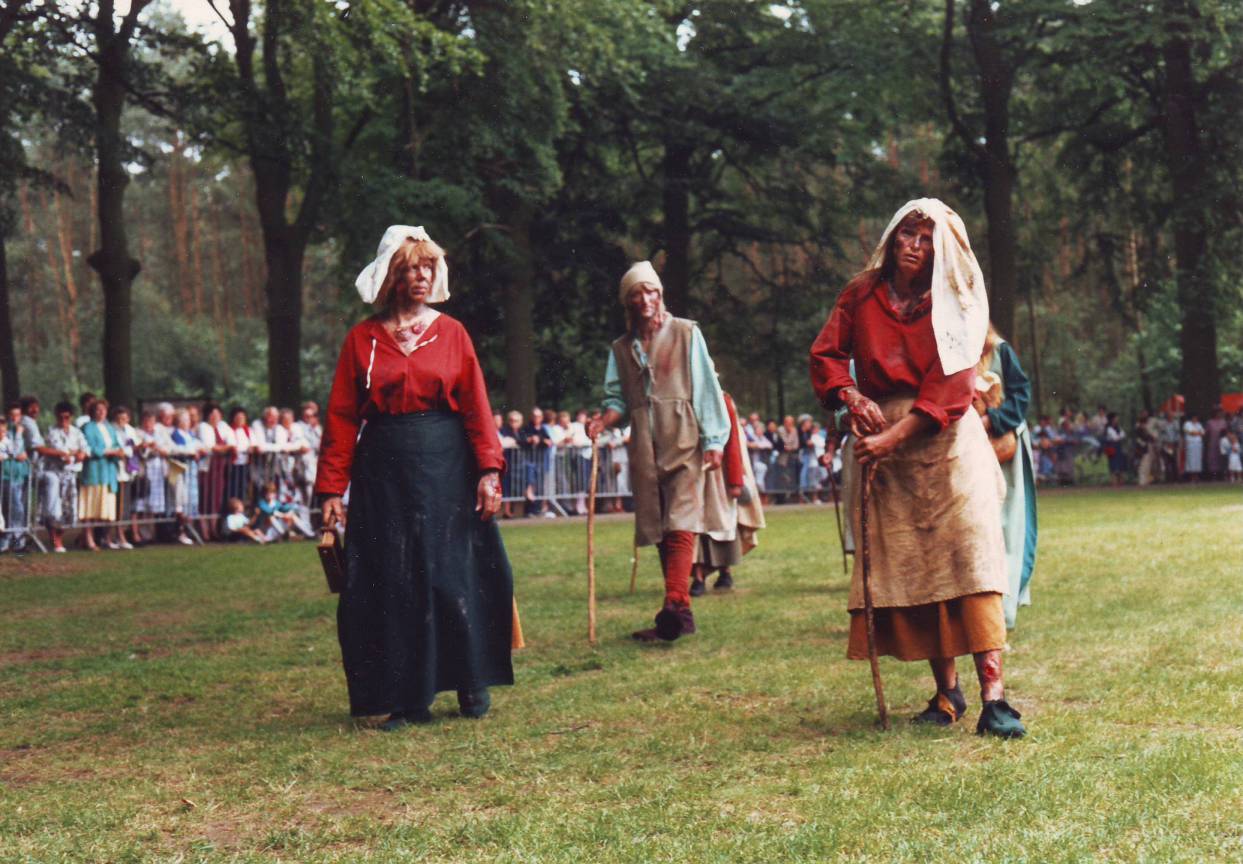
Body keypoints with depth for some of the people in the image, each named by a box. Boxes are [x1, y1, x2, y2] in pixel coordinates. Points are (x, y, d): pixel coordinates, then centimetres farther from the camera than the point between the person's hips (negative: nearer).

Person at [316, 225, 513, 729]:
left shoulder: (451, 333, 5)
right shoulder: (362, 340, 5)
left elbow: (477, 408, 1)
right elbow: (341, 418, 2)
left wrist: (488, 471, -11)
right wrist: (332, 489, -4)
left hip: (446, 467, 0)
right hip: (384, 472, 0)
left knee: (454, 573, 1)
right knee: (392, 582, 1)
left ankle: (473, 685, 17)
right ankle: (407, 699, 11)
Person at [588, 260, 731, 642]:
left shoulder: (686, 334, 7)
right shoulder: (621, 348, 17)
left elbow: (706, 389, 3)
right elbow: (617, 397, 15)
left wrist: (713, 441, -3)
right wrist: (604, 420, -7)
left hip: (684, 442, -4)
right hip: (645, 449, 4)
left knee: (680, 524, -17)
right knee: (658, 531, 5)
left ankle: (675, 605, -28)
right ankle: (679, 614, 10)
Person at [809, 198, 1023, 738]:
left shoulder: (956, 303, -1)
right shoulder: (862, 296, 7)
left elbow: (952, 383, -9)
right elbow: (826, 354, 9)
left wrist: (896, 435, -16)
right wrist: (850, 396, -11)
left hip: (945, 440, -2)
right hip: (881, 441, 3)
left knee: (970, 554, -13)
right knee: (909, 566, 1)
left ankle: (992, 693, -17)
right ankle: (946, 691, 9)